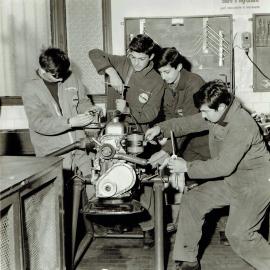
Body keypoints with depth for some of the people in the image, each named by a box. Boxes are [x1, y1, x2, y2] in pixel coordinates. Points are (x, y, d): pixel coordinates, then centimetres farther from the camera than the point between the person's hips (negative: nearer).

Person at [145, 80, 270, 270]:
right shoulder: (216, 114, -2)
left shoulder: (241, 126, -28)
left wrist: (187, 167, -24)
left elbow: (224, 166, -30)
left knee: (239, 233, -17)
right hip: (231, 179, 9)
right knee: (192, 201, 2)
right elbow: (190, 123, 11)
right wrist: (161, 128, -2)